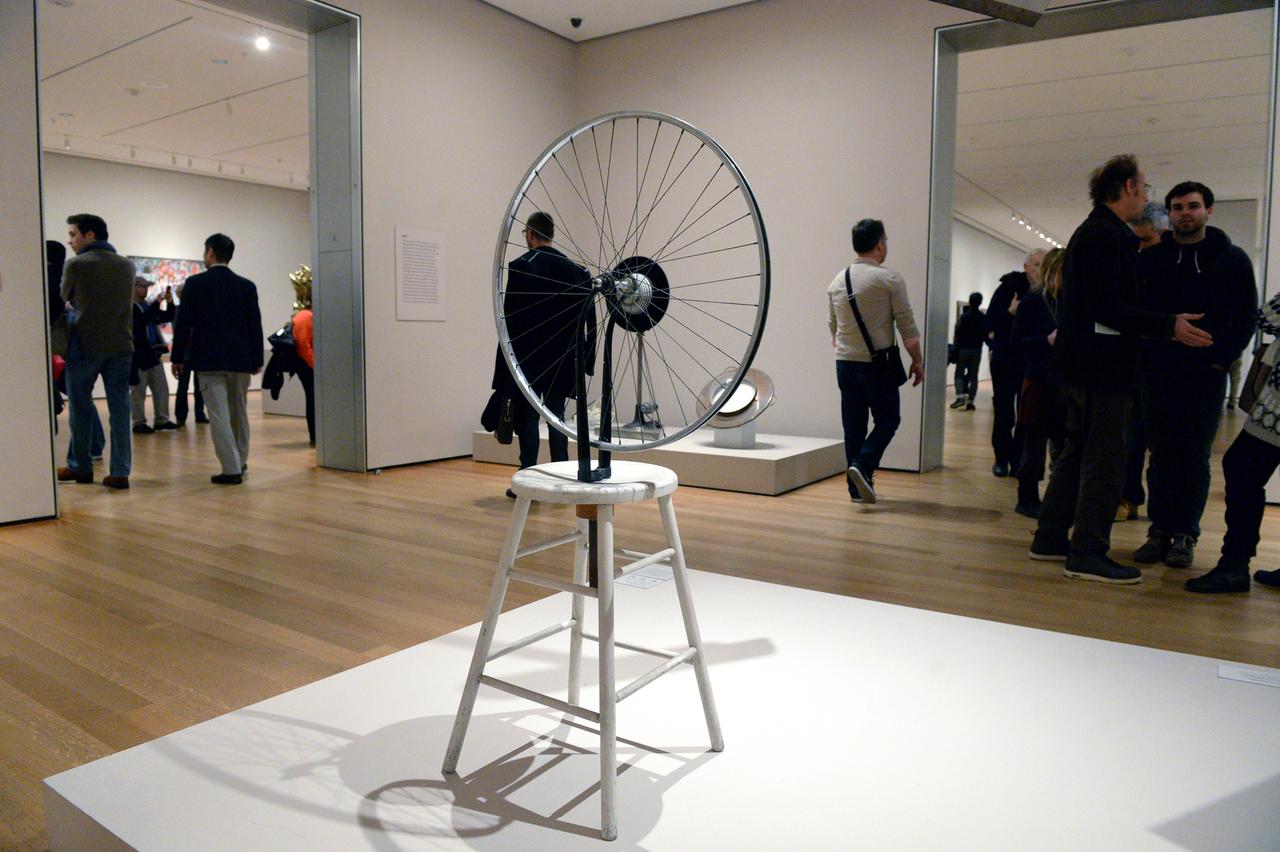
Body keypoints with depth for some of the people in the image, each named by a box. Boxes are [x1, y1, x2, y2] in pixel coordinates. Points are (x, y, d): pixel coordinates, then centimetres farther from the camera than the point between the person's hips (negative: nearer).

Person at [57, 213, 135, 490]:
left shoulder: (75, 265, -5)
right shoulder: (127, 265, 8)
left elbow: (66, 299, 11)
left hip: (85, 346, -3)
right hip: (121, 346, 3)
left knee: (80, 408, 11)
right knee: (119, 410, 3)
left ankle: (80, 467, 21)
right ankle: (120, 472, 0)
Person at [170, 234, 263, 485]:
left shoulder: (195, 283, -5)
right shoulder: (247, 286, 2)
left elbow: (183, 322, -4)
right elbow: (255, 325, 2)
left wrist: (178, 357, 5)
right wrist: (257, 359, 9)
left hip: (208, 360, -3)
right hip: (240, 360, 3)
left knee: (219, 415, -3)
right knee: (239, 413, 17)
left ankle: (232, 469, -8)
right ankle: (240, 462, 28)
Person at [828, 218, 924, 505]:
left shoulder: (837, 281, 8)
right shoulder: (889, 279, -8)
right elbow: (907, 325, -7)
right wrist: (917, 361, 2)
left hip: (845, 363, 5)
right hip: (878, 364, -5)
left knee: (853, 425, 9)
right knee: (887, 420, 8)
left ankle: (858, 487, 12)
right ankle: (862, 465, -13)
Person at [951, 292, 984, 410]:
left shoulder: (964, 316, -7)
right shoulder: (983, 318, 1)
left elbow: (958, 333, -9)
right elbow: (986, 335, 4)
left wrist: (956, 347, -1)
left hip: (963, 349, -2)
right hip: (977, 350, 2)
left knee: (959, 374, 4)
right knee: (973, 376, 7)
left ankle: (960, 396, -15)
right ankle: (970, 401, 3)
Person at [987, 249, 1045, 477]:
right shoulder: (1009, 287, -3)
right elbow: (990, 320, -4)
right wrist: (1010, 312, -20)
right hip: (1005, 361, -2)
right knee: (1004, 414, 3)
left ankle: (1018, 460, 15)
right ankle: (1002, 459, 16)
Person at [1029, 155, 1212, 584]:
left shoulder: (1092, 232, 19)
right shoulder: (1107, 235, -13)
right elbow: (1106, 307, -22)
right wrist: (1168, 326, -18)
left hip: (1082, 365, 10)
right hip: (1103, 367, -10)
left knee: (1077, 452, 15)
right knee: (1105, 460, -5)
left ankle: (1051, 539, 21)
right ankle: (1088, 553, 0)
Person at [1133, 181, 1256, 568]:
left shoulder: (1232, 259, 4)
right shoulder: (1150, 258, 6)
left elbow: (1246, 315, 4)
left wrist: (1224, 358, -6)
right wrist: (1144, 354, -4)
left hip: (1206, 375, -1)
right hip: (1157, 373, 1)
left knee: (1194, 458, 3)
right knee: (1161, 455, 4)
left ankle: (1185, 535, 10)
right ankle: (1160, 531, 11)